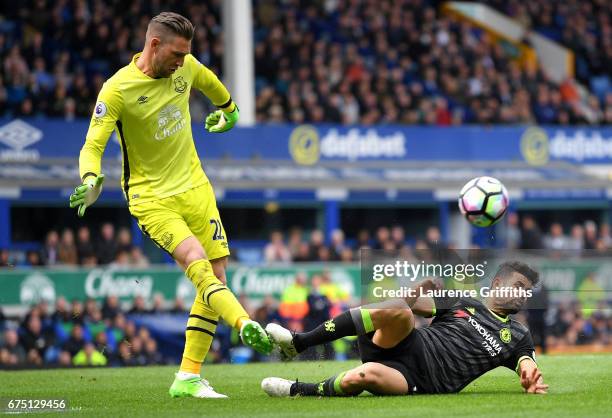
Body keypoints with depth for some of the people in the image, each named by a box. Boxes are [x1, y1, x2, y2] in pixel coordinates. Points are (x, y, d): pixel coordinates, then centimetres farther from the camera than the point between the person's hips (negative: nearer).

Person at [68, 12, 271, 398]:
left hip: (195, 187, 6)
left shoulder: (185, 66, -1)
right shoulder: (117, 89, -17)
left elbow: (209, 82, 24)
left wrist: (229, 109, 42)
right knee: (197, 263, -27)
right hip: (152, 198, -6)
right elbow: (93, 145, -17)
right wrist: (91, 180, -37)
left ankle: (189, 378, 4)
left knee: (217, 275, -1)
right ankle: (248, 326, -47)